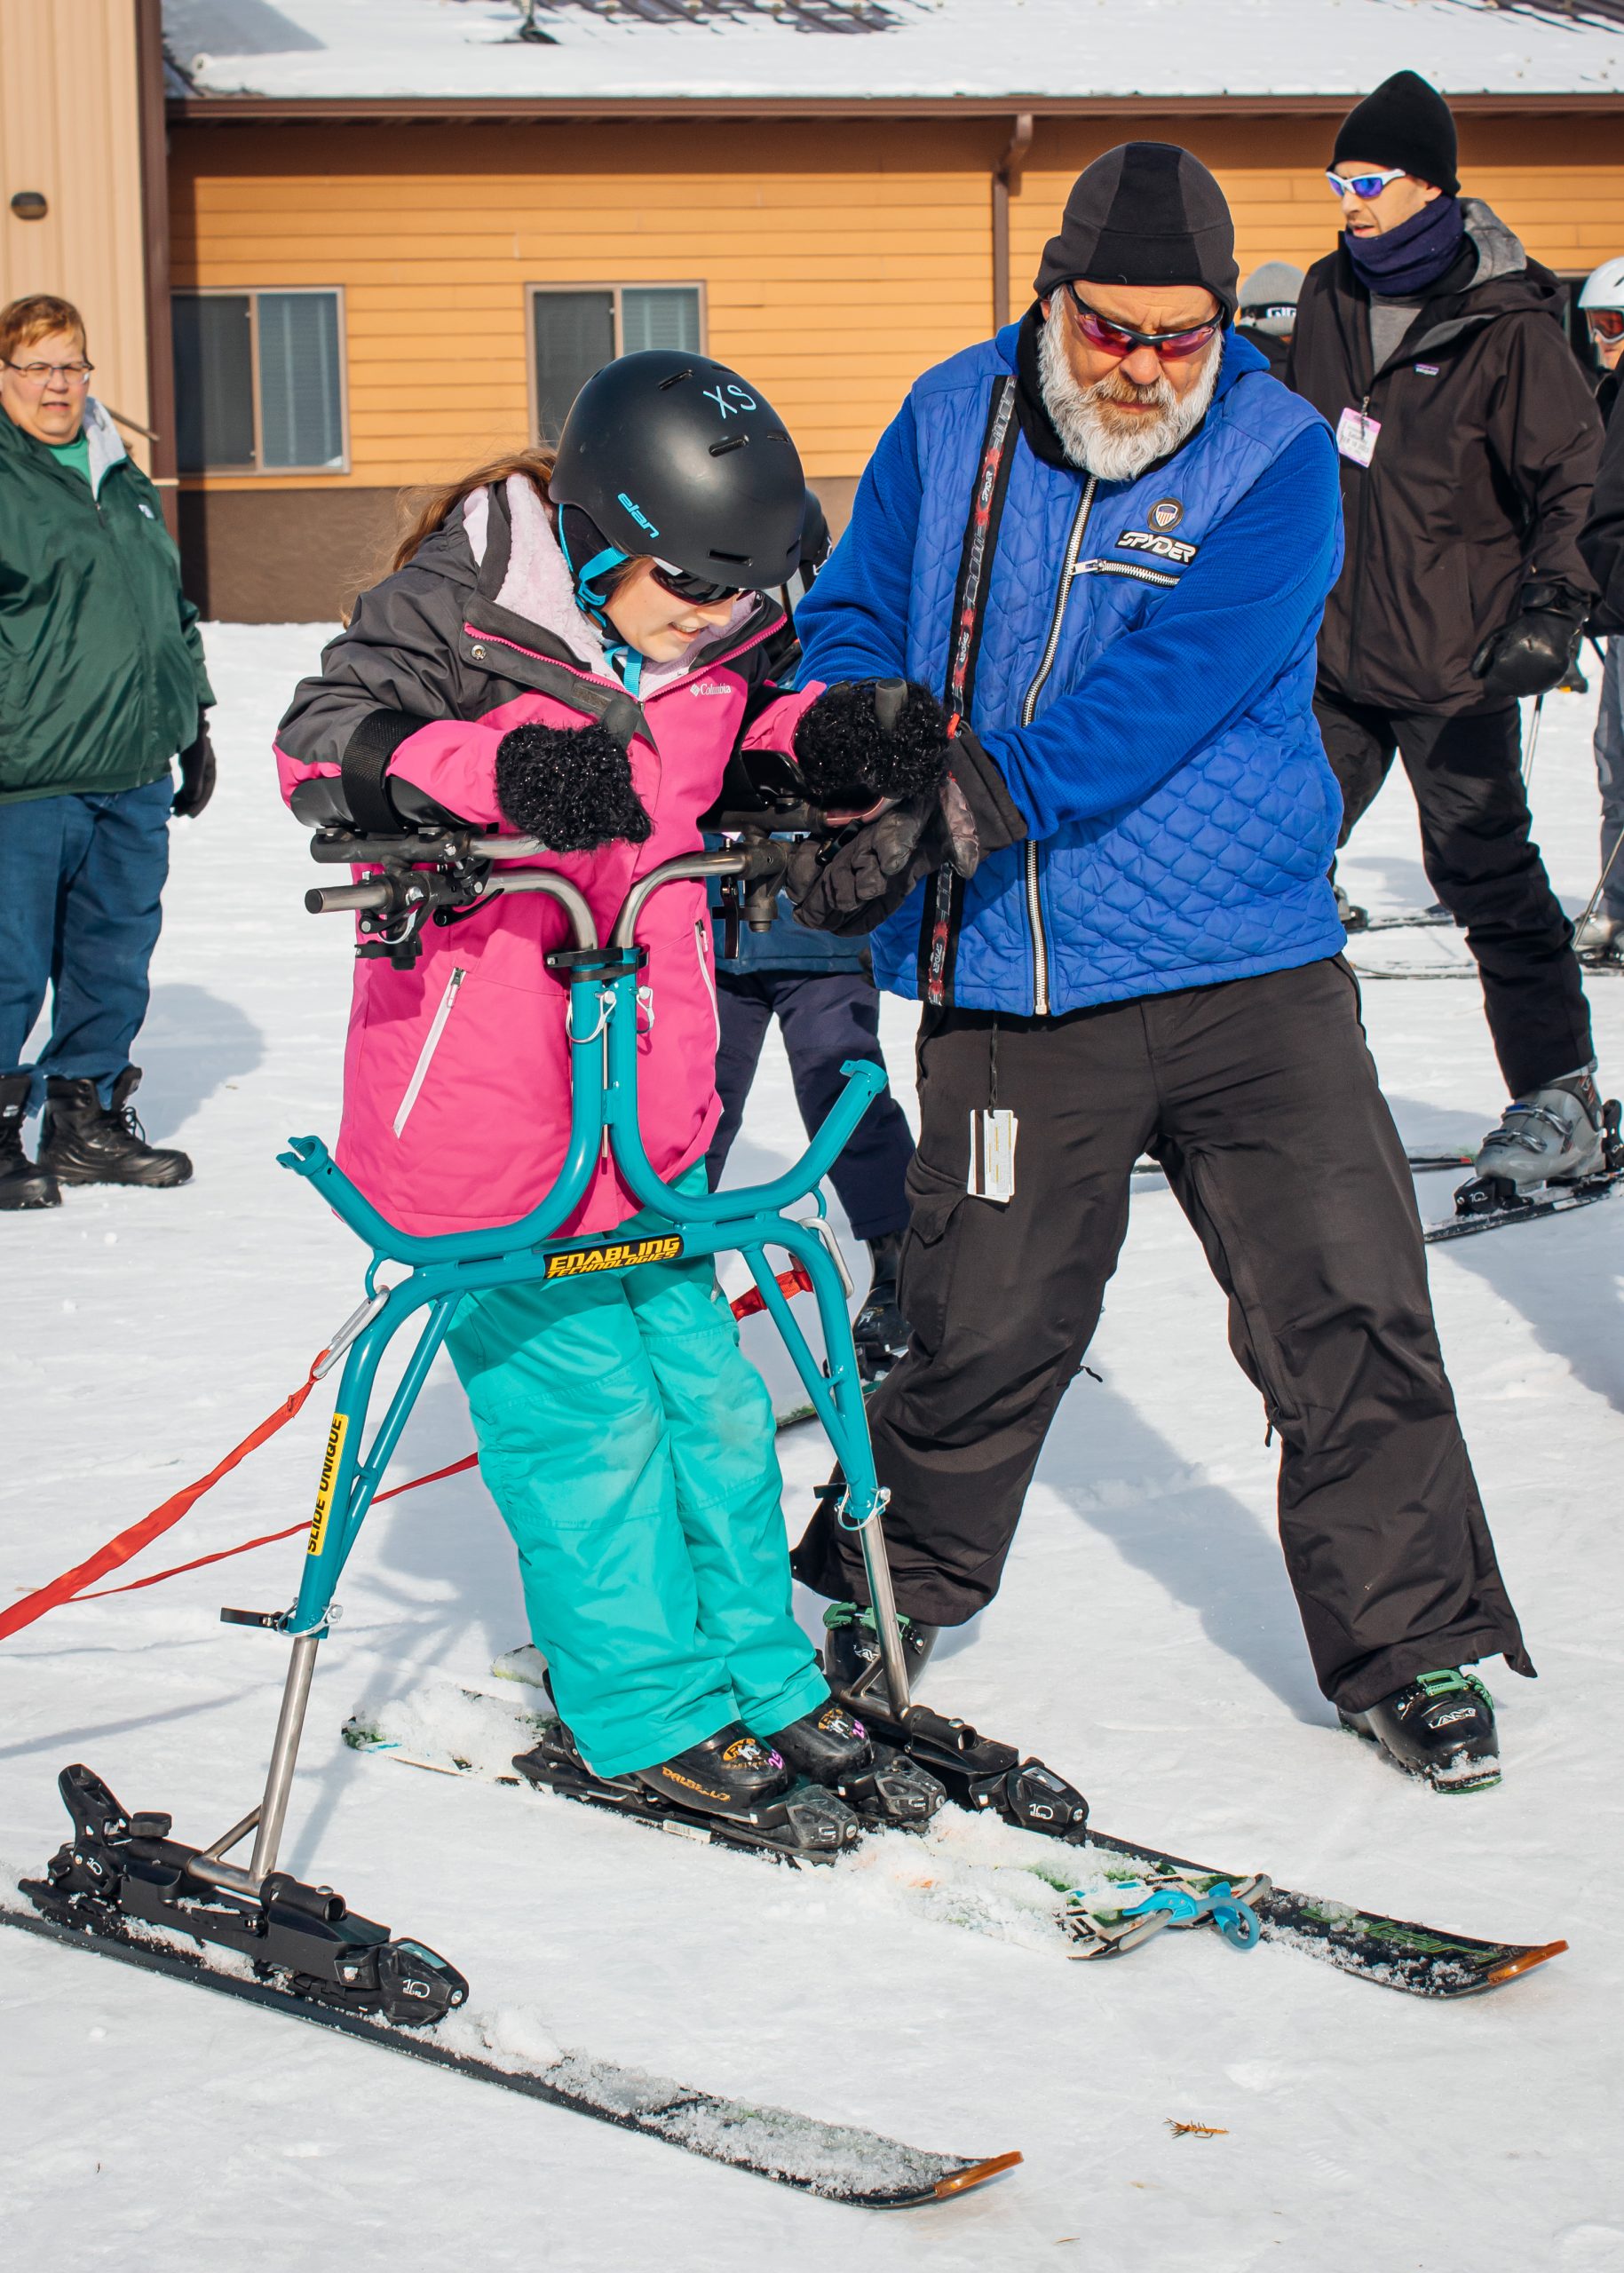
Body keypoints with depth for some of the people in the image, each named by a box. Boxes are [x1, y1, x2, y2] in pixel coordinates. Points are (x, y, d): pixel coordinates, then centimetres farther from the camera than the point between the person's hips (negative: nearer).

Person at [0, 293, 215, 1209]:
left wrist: (193, 721, 25)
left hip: (135, 775, 7)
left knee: (116, 957, 12)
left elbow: (173, 610, 26)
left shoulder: (127, 483, 17)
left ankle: (91, 1117, 23)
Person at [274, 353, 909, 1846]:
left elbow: (736, 748, 22)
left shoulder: (708, 645, 4)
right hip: (484, 1113, -7)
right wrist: (491, 767, -35)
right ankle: (649, 1716, 12)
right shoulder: (461, 607, -14)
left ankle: (755, 1673, 28)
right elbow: (323, 744, -19)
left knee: (704, 1387, 13)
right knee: (584, 1404, -1)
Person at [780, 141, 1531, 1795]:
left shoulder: (1276, 458, -6)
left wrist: (986, 793, -32)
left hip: (1249, 975, -1)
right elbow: (854, 625, 8)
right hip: (1007, 988, 1)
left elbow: (1176, 678, -19)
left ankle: (1406, 1647, 13)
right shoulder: (950, 427, 4)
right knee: (982, 1326, 6)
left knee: (1348, 1310, -3)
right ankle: (896, 1587, 32)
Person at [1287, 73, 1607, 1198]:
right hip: (1334, 649, 6)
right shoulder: (1333, 297, 7)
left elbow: (1574, 483, -6)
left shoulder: (1509, 325, -11)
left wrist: (1551, 610, -16)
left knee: (1485, 873, -2)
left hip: (1453, 659, -6)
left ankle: (1561, 1098, 8)